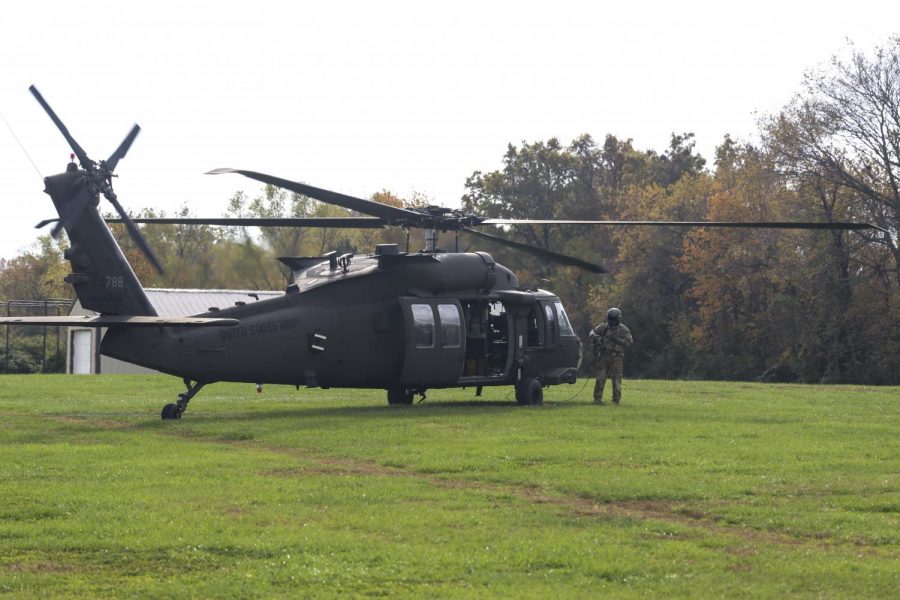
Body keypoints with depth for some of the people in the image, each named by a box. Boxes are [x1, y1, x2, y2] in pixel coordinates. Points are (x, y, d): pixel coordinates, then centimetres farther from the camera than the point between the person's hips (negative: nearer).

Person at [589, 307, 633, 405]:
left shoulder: (623, 330, -1)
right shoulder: (604, 327, 7)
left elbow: (628, 342, -8)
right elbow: (592, 332, 13)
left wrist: (617, 339, -20)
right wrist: (595, 336, -11)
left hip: (616, 358, -2)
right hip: (604, 356, 2)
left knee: (616, 380, -1)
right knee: (600, 378, 0)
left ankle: (616, 399, 5)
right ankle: (597, 398, 5)